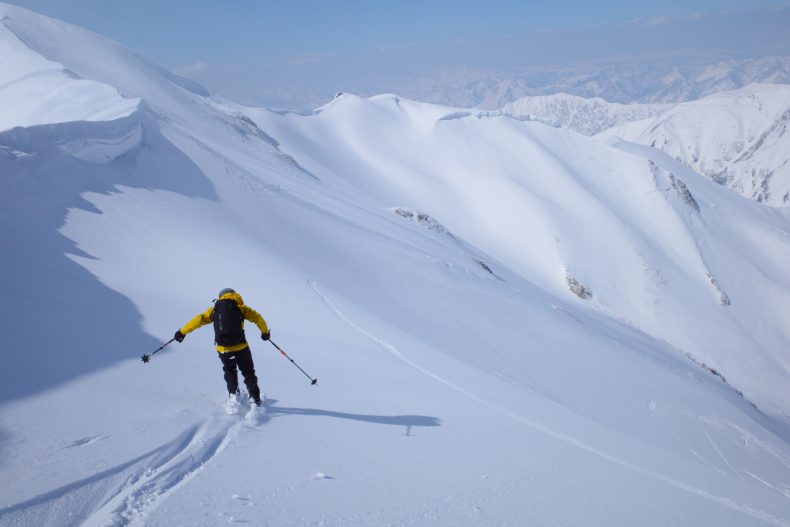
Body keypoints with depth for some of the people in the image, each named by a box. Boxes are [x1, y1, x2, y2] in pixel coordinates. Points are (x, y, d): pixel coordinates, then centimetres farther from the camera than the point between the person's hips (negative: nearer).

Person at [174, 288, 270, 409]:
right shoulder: (240, 307, 10)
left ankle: (233, 395, 11)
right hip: (240, 347, -2)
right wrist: (265, 331, 19)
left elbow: (199, 320, 7)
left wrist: (183, 332, 13)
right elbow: (257, 317, 5)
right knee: (248, 373, 14)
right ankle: (255, 400, 4)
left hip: (223, 349, 2)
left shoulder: (215, 309, 14)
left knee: (230, 372, 28)